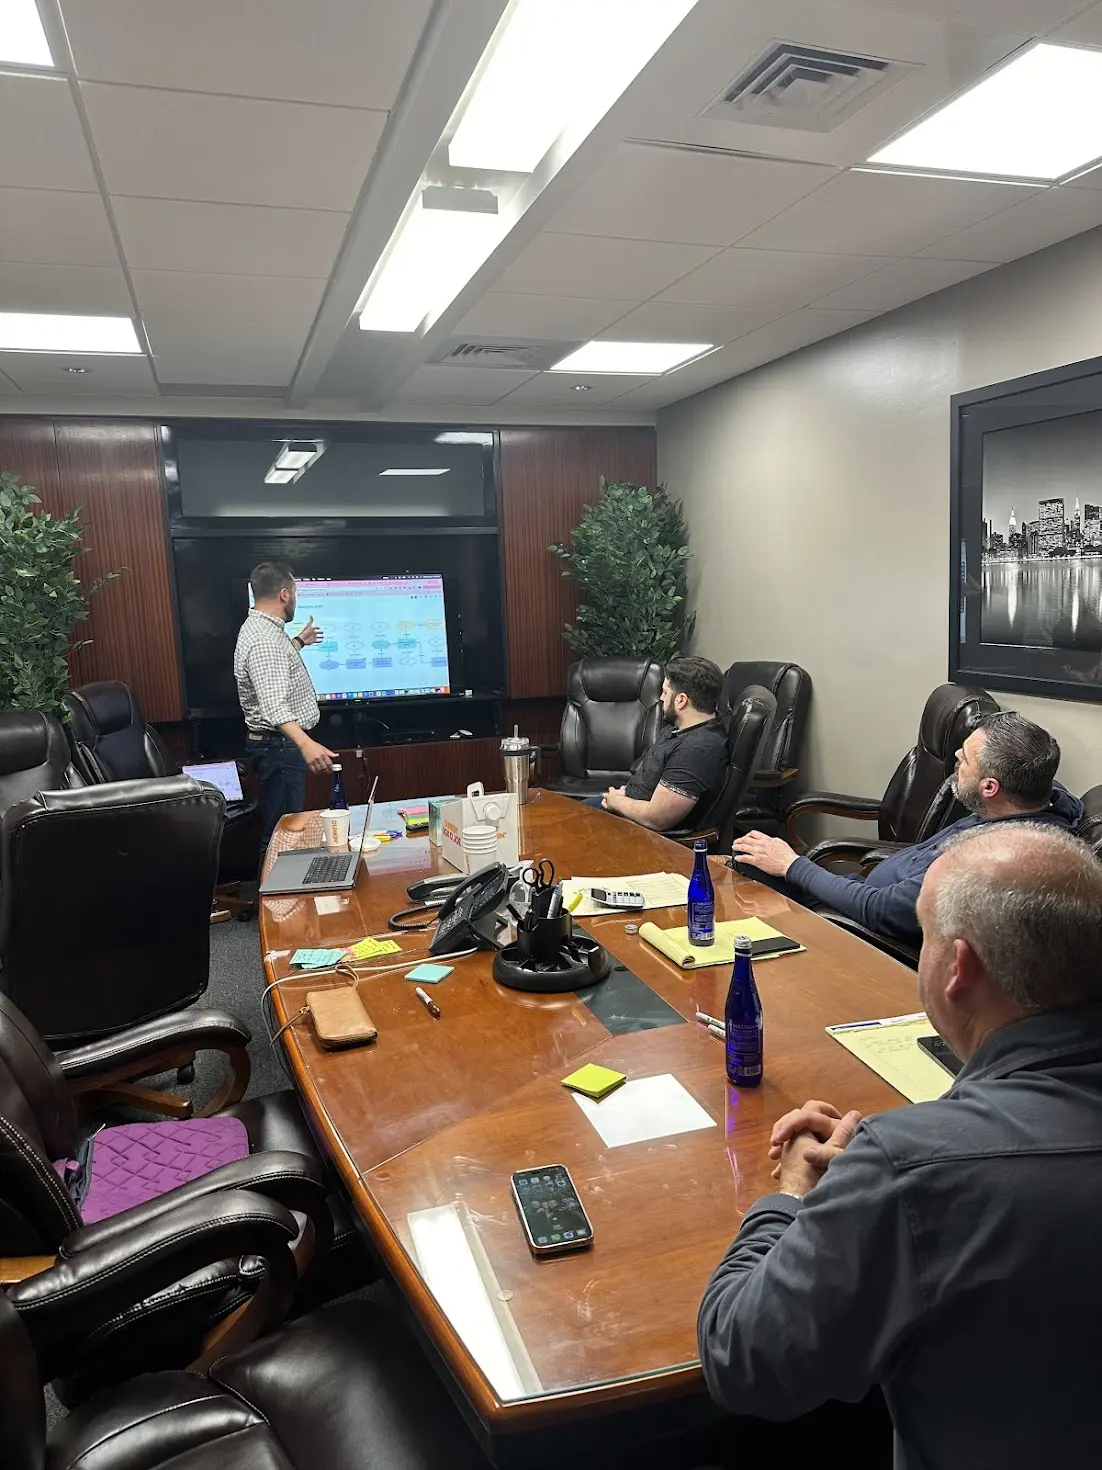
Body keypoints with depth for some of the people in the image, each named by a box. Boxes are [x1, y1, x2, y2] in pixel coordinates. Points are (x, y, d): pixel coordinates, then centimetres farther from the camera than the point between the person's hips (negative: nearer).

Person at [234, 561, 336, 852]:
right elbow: (274, 705, -37)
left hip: (281, 743, 11)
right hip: (279, 745, -11)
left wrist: (299, 642, 50)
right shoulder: (263, 639, -24)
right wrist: (305, 743, -50)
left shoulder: (262, 627, 11)